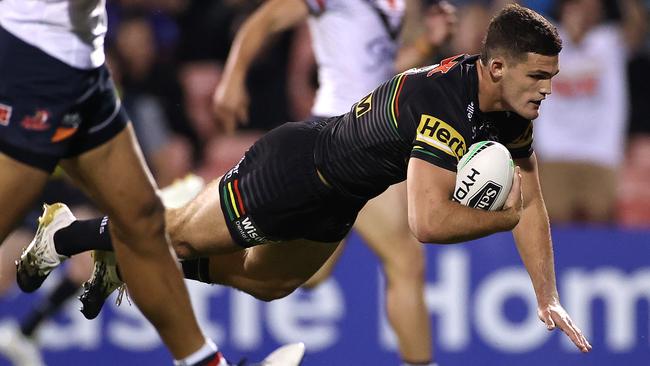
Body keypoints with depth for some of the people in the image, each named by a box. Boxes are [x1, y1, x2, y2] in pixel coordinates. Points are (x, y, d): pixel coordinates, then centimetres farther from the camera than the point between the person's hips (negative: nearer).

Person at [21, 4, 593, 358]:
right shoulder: (444, 102, -40)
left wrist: (548, 300, -9)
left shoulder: (511, 108, -12)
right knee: (179, 236, 10)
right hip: (295, 168, -9)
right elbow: (427, 221, -46)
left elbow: (530, 201, -4)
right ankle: (63, 236, 35)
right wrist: (506, 216, -31)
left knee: (266, 283, 28)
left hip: (335, 200, 9)